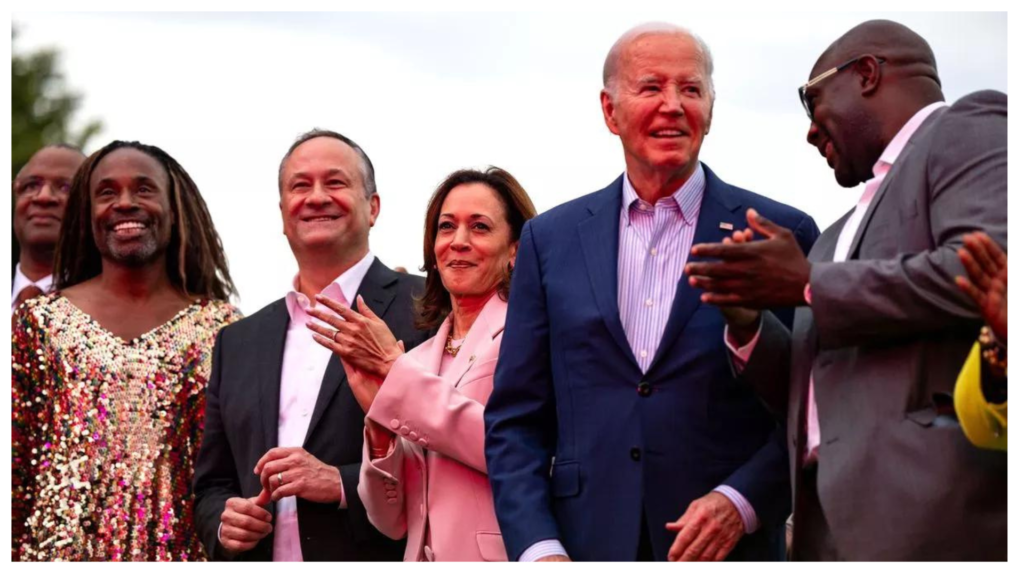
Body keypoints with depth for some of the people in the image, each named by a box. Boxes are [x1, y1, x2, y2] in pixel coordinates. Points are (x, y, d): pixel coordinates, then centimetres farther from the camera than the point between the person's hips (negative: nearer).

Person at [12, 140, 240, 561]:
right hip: (63, 552, 0)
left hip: (180, 555, 0)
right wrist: (14, 554, -5)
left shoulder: (222, 328, 3)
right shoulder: (38, 322, 4)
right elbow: (13, 469, 2)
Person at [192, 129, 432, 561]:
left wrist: (344, 484, -15)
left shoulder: (428, 313, -1)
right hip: (261, 559, 4)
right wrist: (224, 523, -1)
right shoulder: (238, 343, 16)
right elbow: (212, 486, 20)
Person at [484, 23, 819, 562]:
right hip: (585, 547, 1)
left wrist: (741, 502, -14)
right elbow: (514, 420, 7)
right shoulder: (550, 239, 9)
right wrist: (538, 548, -6)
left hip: (724, 553, -1)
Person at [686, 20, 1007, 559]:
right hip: (839, 514, 8)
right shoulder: (844, 232, 28)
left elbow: (987, 274, -16)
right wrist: (746, 320, 7)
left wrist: (807, 285, -6)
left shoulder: (969, 132, 4)